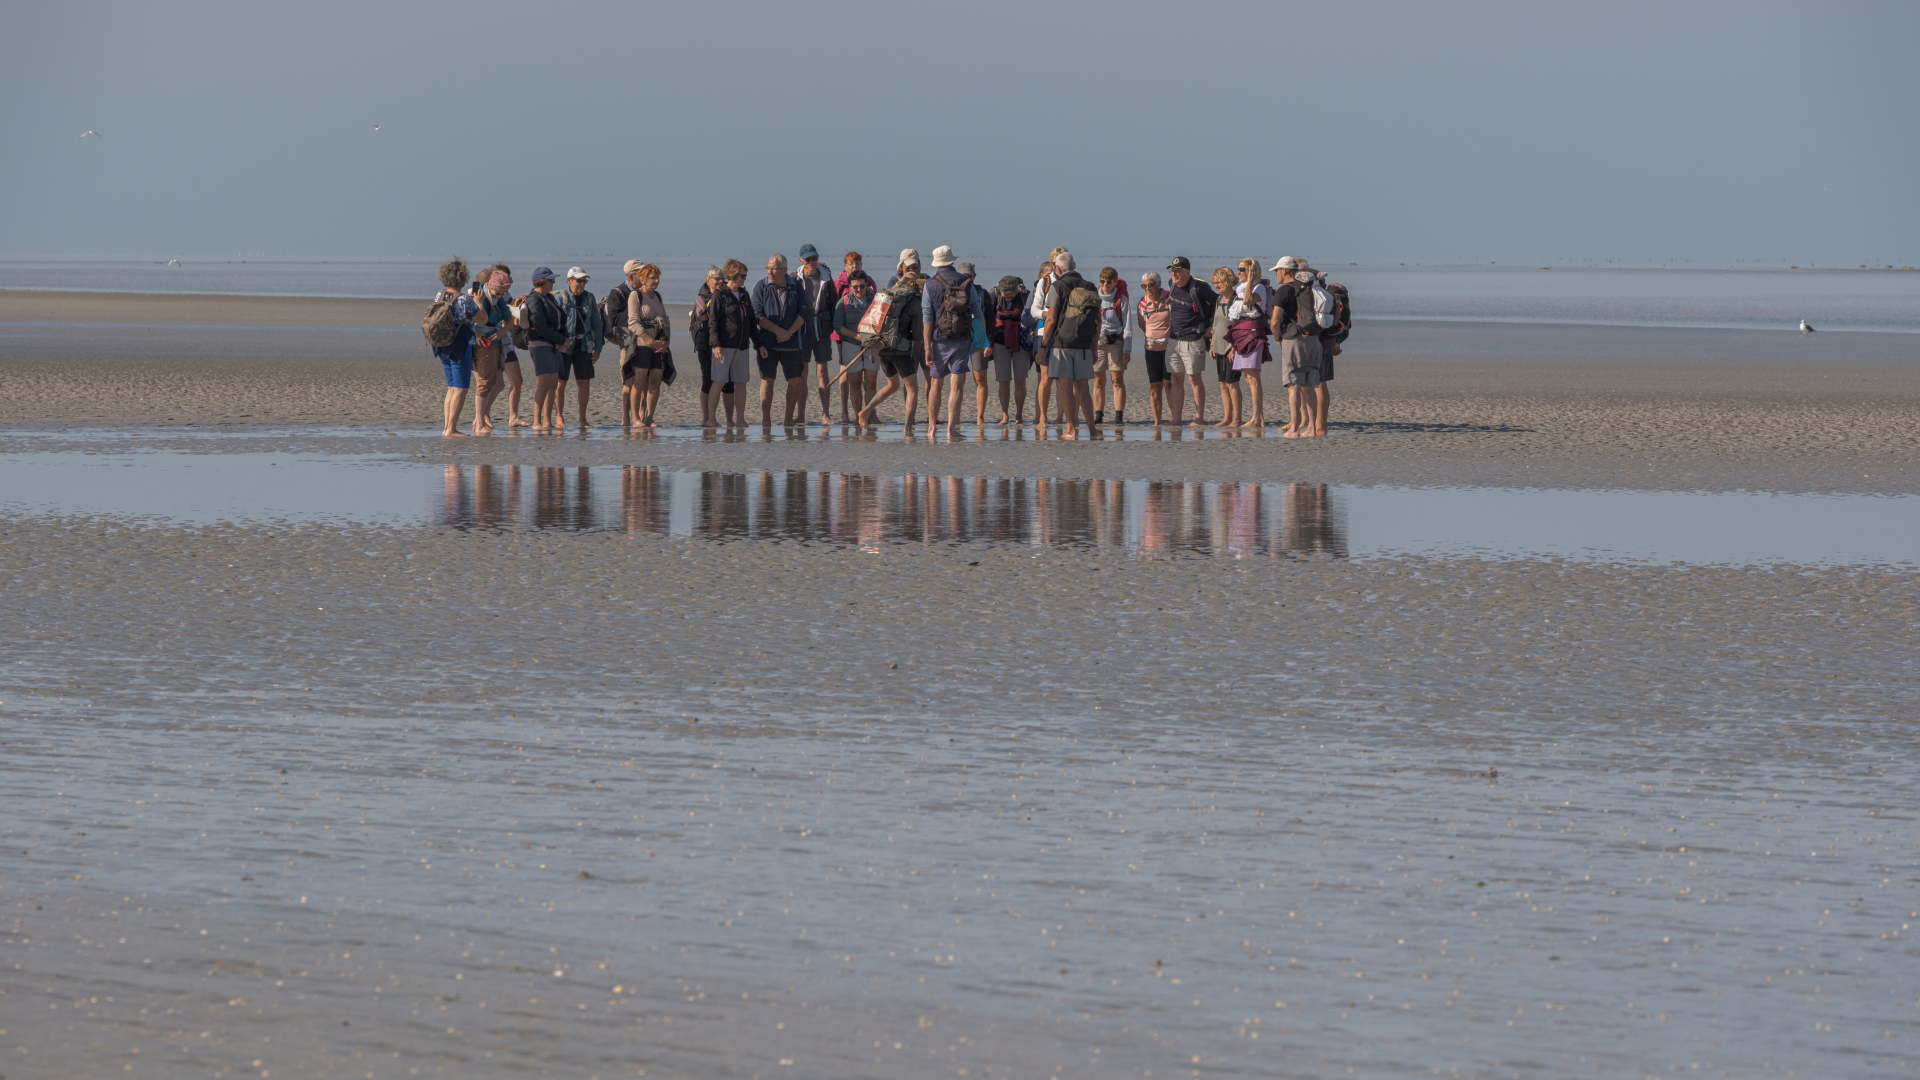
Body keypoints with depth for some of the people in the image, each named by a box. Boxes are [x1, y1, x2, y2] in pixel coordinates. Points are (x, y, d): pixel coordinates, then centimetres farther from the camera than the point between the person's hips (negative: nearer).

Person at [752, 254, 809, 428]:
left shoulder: (795, 287, 5)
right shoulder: (761, 287, 0)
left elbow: (802, 313, 0)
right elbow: (758, 316, -6)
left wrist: (789, 332, -13)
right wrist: (779, 331, -15)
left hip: (792, 342, 2)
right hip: (768, 343, -2)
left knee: (796, 380, 3)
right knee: (767, 380, -3)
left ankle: (790, 418, 13)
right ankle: (765, 418, 1)